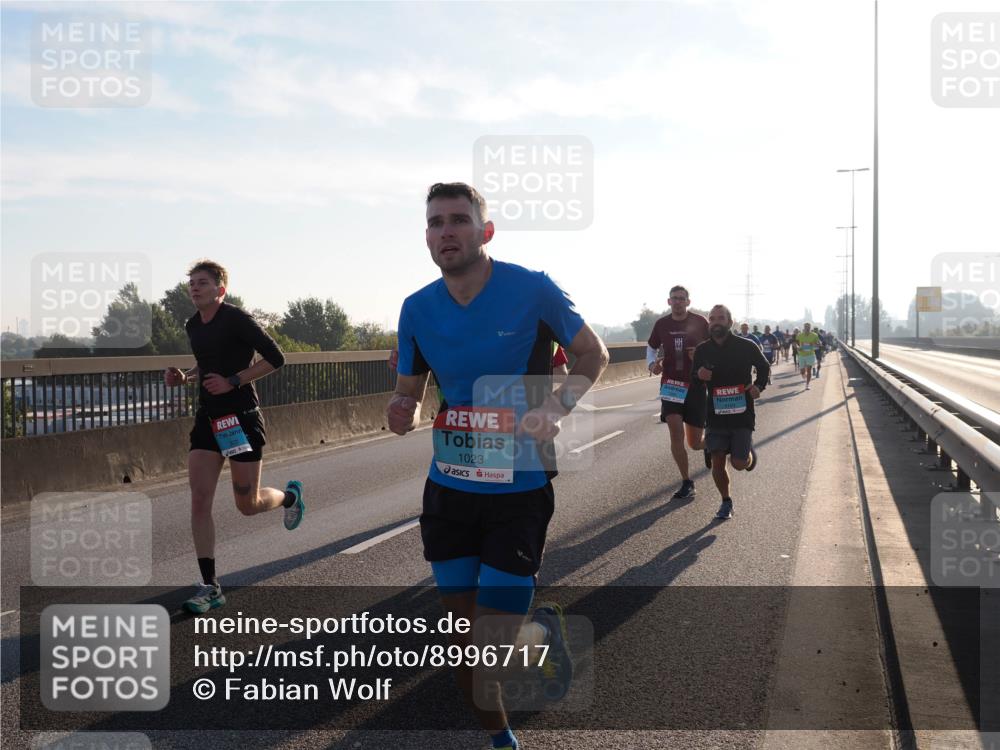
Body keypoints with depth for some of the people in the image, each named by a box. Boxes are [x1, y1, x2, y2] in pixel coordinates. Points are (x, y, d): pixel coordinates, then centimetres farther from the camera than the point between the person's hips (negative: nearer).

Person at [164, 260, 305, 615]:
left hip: (242, 417, -6)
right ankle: (210, 587, 1)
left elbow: (275, 358, -14)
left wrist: (233, 381, -19)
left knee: (248, 505, 3)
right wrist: (184, 376, 6)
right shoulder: (193, 325, 9)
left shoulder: (237, 320, -13)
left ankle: (290, 495, 38)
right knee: (199, 501, -5)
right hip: (208, 419, 6)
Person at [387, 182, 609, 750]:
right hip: (449, 489, 4)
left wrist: (557, 408, -18)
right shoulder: (417, 309, -1)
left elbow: (593, 354, 0)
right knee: (463, 636, 12)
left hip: (520, 491, -4)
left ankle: (545, 630, 30)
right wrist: (403, 410, -14)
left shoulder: (532, 290, -12)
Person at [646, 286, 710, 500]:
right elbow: (651, 347, 16)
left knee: (695, 443, 3)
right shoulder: (661, 324, 1)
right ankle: (687, 483, 0)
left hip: (696, 384, -1)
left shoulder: (699, 322, -4)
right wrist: (652, 364, -5)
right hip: (671, 384, 1)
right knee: (676, 431, -14)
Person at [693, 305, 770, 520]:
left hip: (742, 414, -2)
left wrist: (758, 386, -5)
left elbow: (764, 367, 12)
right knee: (717, 461, -1)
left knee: (739, 464, -5)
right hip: (716, 415, 2)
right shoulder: (702, 350, 1)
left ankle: (749, 452, 32)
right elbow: (693, 377, 11)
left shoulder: (746, 347, -4)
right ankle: (726, 502, 21)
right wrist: (699, 375, -12)